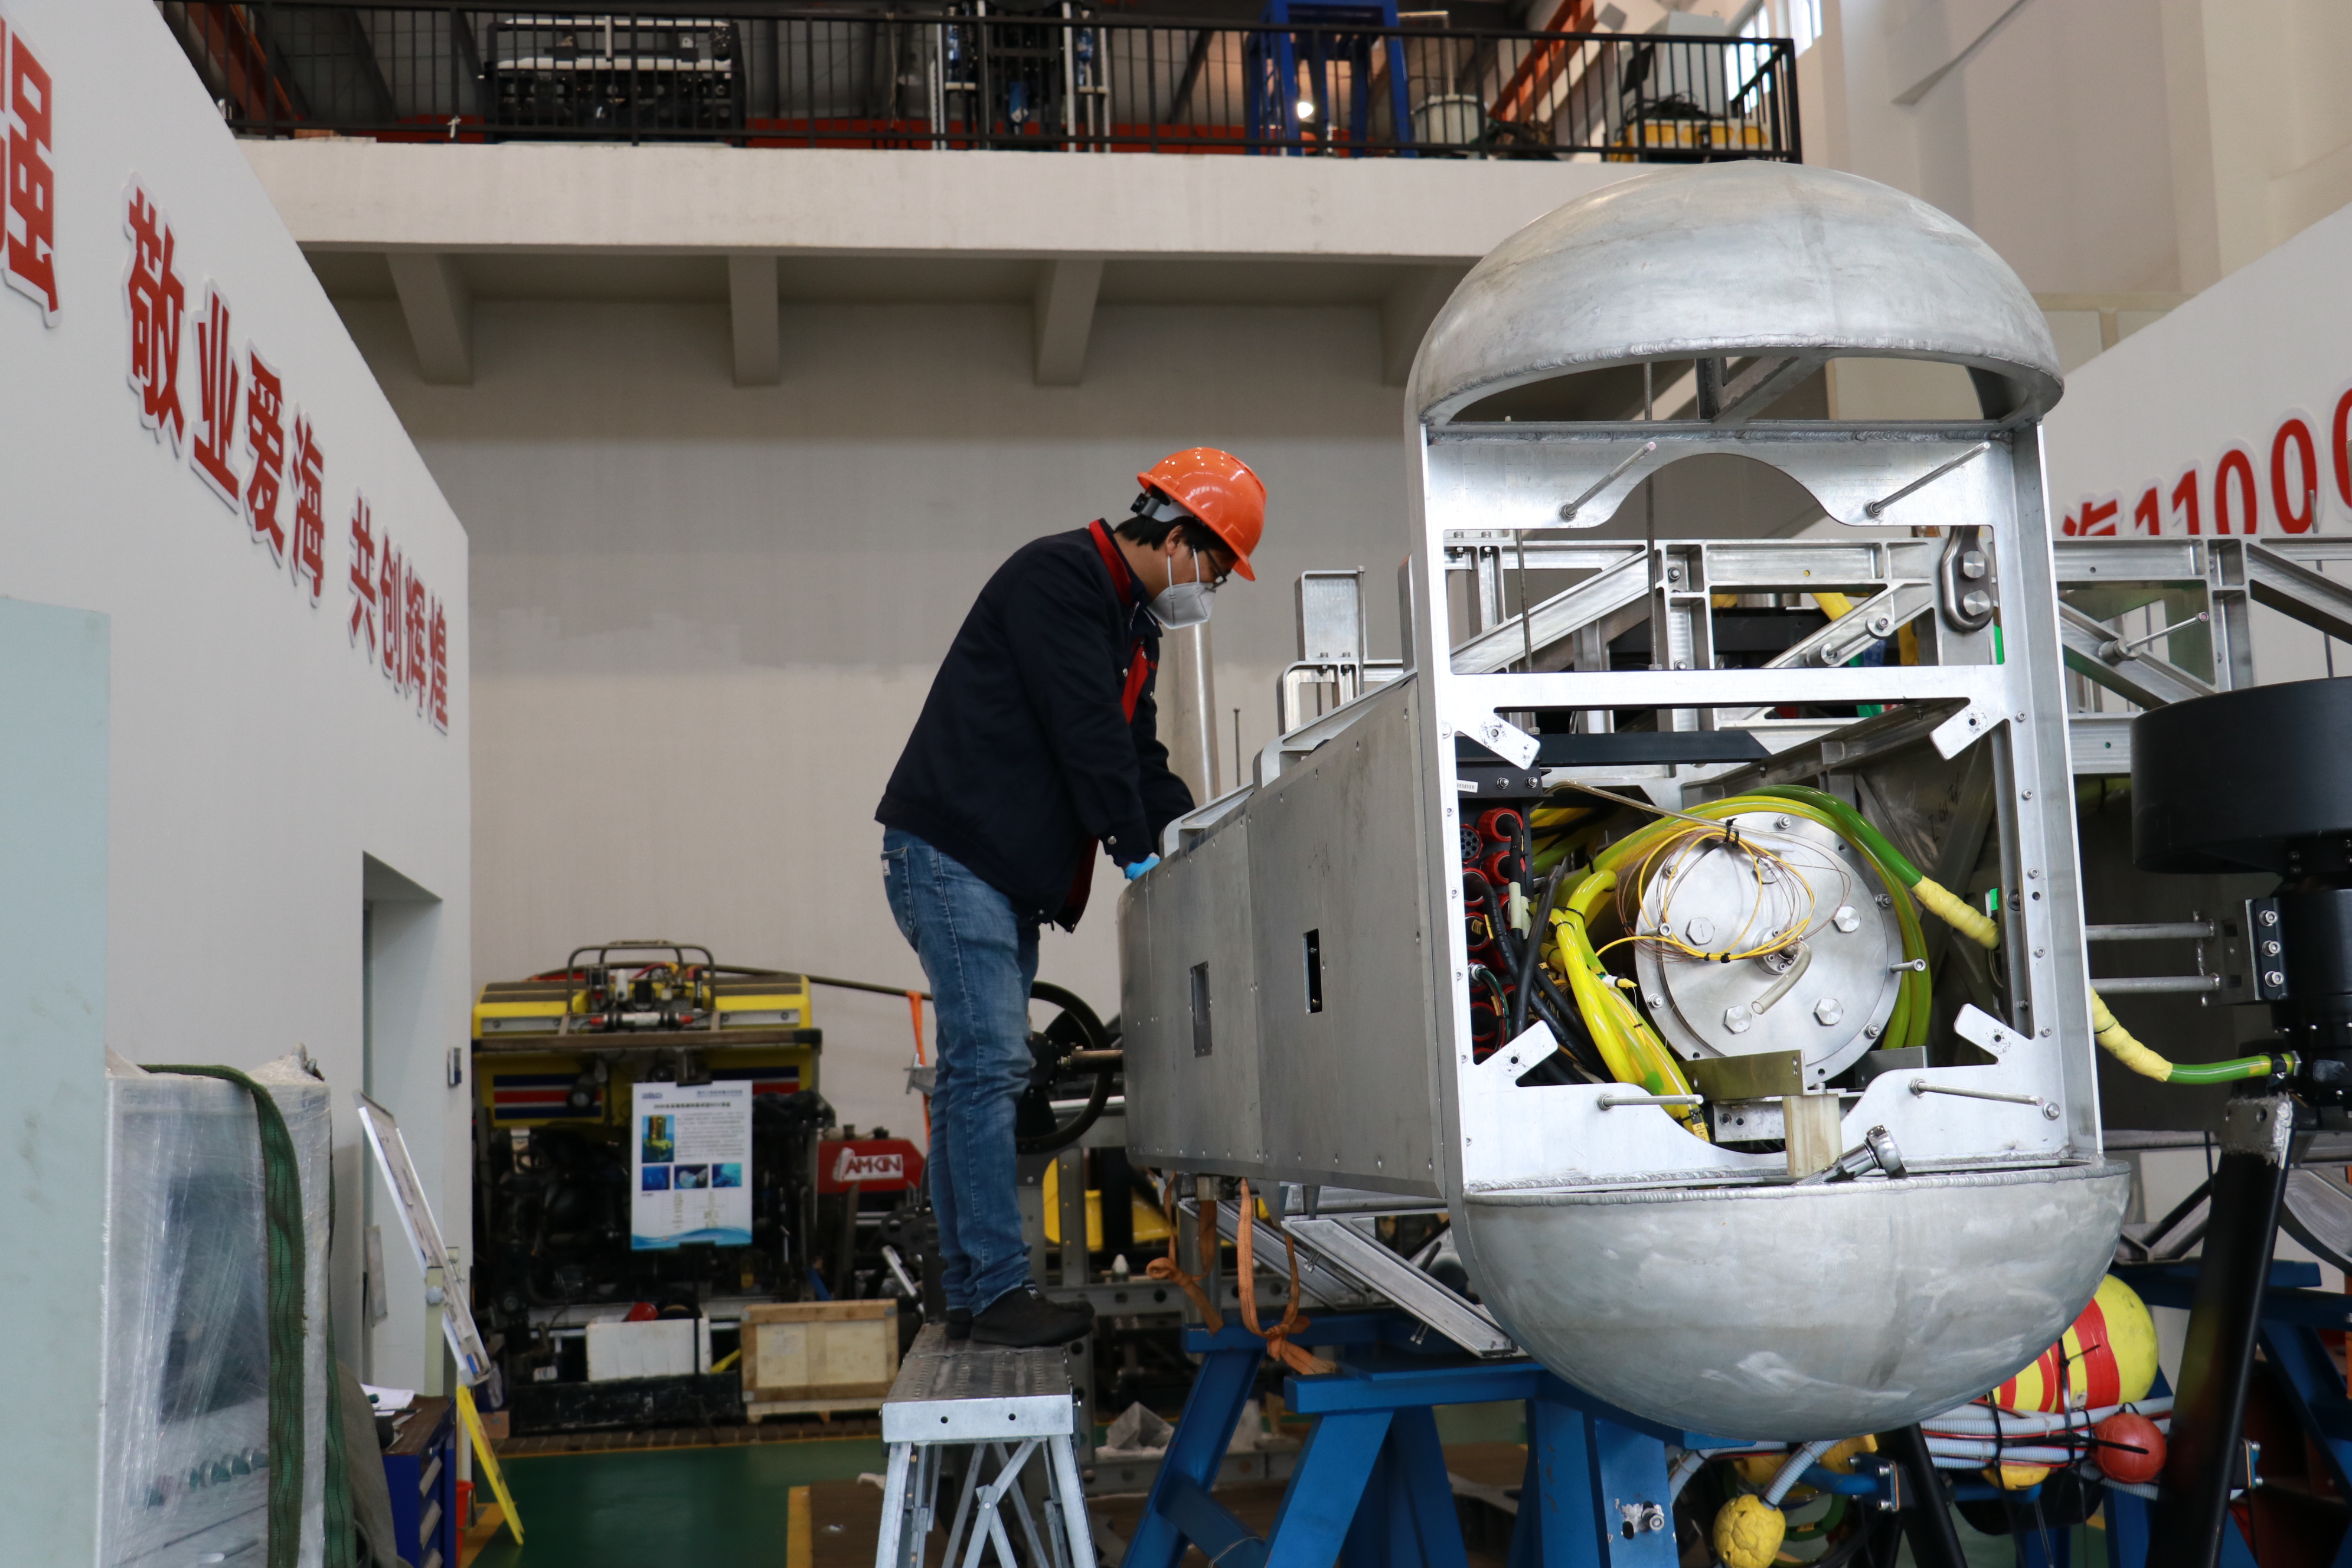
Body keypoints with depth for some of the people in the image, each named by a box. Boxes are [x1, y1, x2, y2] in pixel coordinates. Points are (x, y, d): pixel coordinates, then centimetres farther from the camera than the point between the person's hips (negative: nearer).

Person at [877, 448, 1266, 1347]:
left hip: (1008, 875, 10)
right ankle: (997, 1290, -11)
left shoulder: (1132, 624, 19)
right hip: (951, 855, -10)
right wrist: (1139, 855, -15)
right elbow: (1086, 733, -18)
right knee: (989, 1064, -13)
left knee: (979, 1071, 9)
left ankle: (973, 1291, 13)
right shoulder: (1057, 577, -12)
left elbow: (1140, 758, 20)